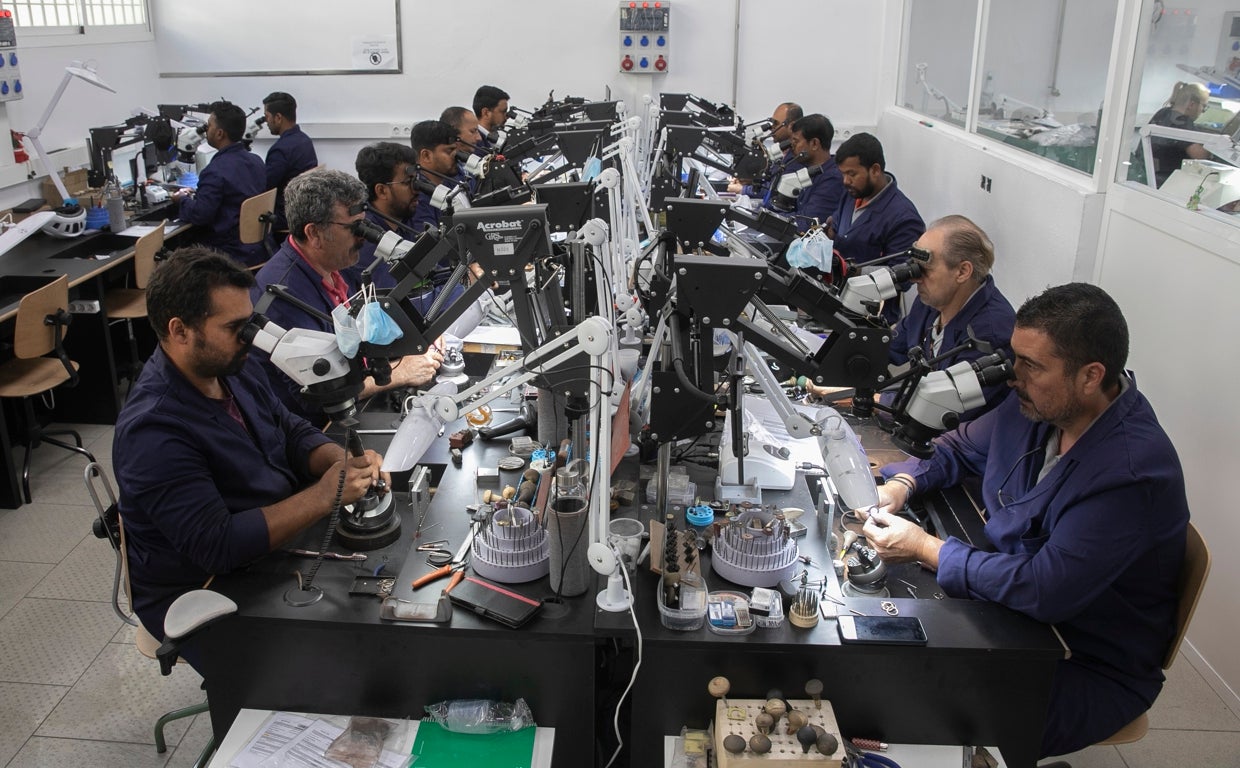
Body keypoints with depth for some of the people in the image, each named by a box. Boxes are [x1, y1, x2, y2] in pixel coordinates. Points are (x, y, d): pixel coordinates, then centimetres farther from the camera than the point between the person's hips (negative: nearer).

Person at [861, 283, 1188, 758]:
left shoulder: (1132, 473, -30)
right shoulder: (1037, 406, -5)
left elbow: (1043, 591, -33)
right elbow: (960, 449, 12)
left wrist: (925, 550, -24)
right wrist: (900, 484, -8)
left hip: (1091, 672, -7)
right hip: (1013, 601, 8)